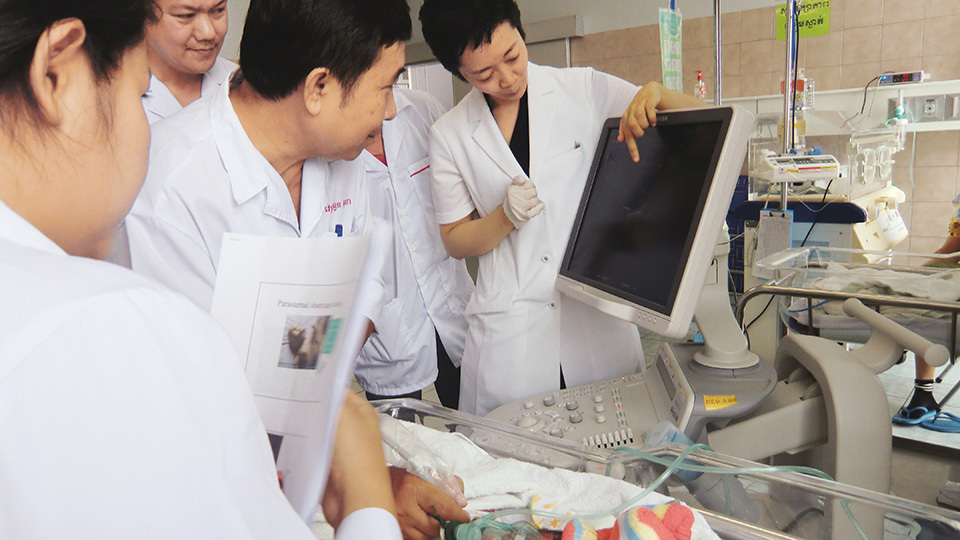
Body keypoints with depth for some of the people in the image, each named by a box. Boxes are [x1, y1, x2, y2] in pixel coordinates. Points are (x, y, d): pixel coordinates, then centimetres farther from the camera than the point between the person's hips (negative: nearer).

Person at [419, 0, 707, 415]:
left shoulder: (585, 90, 0)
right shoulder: (449, 135, 3)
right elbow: (455, 241, 8)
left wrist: (656, 94, -17)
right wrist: (506, 216, -11)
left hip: (599, 315, 0)